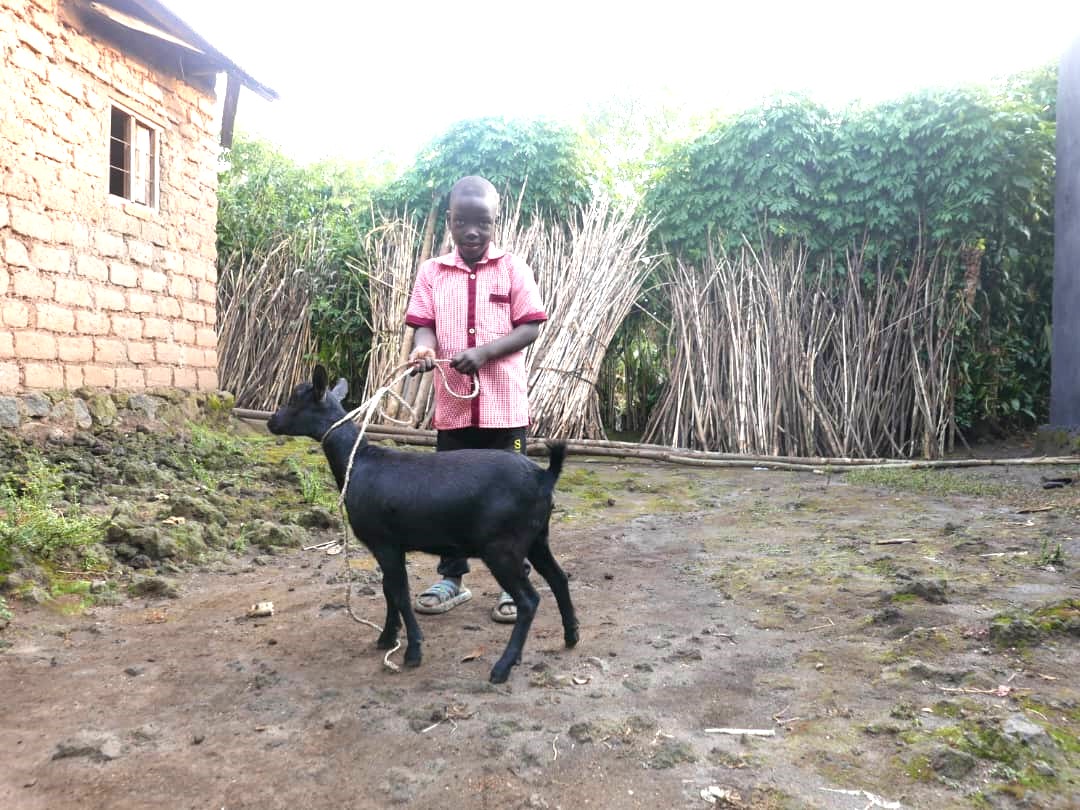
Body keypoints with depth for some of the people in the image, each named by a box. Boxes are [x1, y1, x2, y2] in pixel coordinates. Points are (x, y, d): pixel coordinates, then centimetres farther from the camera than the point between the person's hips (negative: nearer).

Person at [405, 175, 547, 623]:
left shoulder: (513, 268, 1)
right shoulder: (432, 271, 8)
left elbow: (531, 327, -4)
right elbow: (423, 325, 2)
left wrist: (484, 352, -18)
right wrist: (423, 349, -21)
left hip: (504, 406, -2)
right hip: (452, 405, 3)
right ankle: (451, 579, 25)